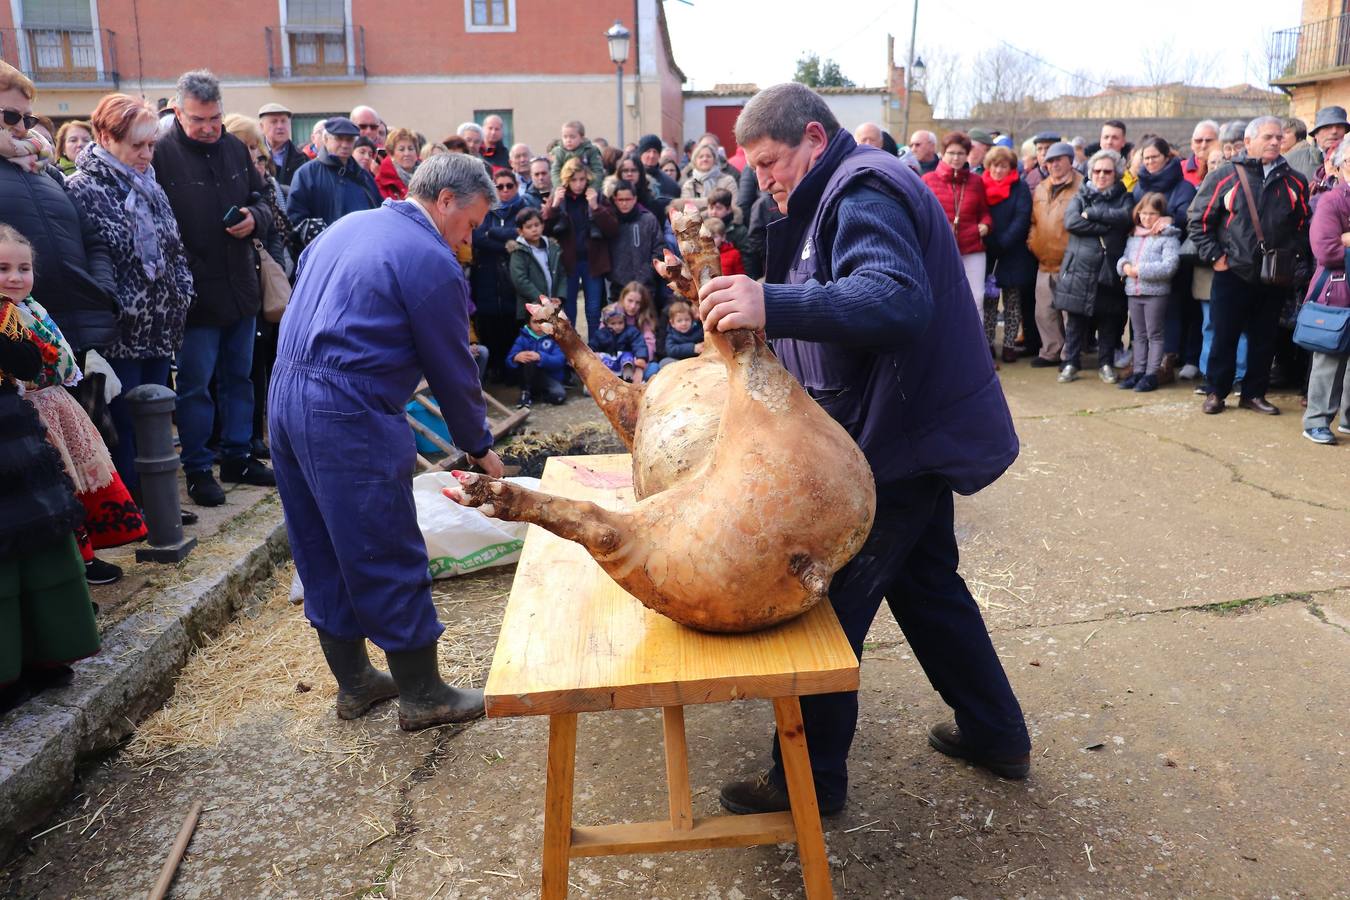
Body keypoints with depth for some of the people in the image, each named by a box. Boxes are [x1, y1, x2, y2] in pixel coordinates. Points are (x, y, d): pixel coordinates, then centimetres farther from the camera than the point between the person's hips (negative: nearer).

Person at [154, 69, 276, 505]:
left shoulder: (235, 148, 7)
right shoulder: (161, 155, -11)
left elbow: (260, 199, 18)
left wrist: (255, 219, -6)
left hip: (240, 288, 6)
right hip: (195, 294, -6)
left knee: (239, 377, 15)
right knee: (195, 384, 4)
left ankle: (237, 457, 29)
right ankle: (197, 470, 16)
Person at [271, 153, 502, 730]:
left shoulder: (346, 227, 17)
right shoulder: (431, 262, -10)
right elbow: (452, 369, -6)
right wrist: (478, 446, 8)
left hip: (286, 396, 9)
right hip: (350, 417, -9)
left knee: (323, 554, 16)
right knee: (390, 559, 2)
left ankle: (354, 682, 29)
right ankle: (423, 695, 15)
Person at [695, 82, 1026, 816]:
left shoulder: (864, 194, -17)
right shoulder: (845, 192, 17)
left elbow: (898, 301, -35)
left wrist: (773, 304, -45)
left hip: (902, 442, -11)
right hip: (920, 430, 11)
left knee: (830, 605, -2)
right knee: (926, 584, 22)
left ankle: (810, 778, 12)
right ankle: (995, 733, 37)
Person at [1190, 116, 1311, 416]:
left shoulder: (1293, 182, 7)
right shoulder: (1226, 176, -3)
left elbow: (1303, 226, 14)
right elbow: (1199, 220, -1)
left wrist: (1296, 260, 5)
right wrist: (1214, 256, -7)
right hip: (1232, 274, -3)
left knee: (1264, 338, 9)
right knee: (1224, 335, 2)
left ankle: (1254, 393, 19)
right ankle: (1216, 392, 13)